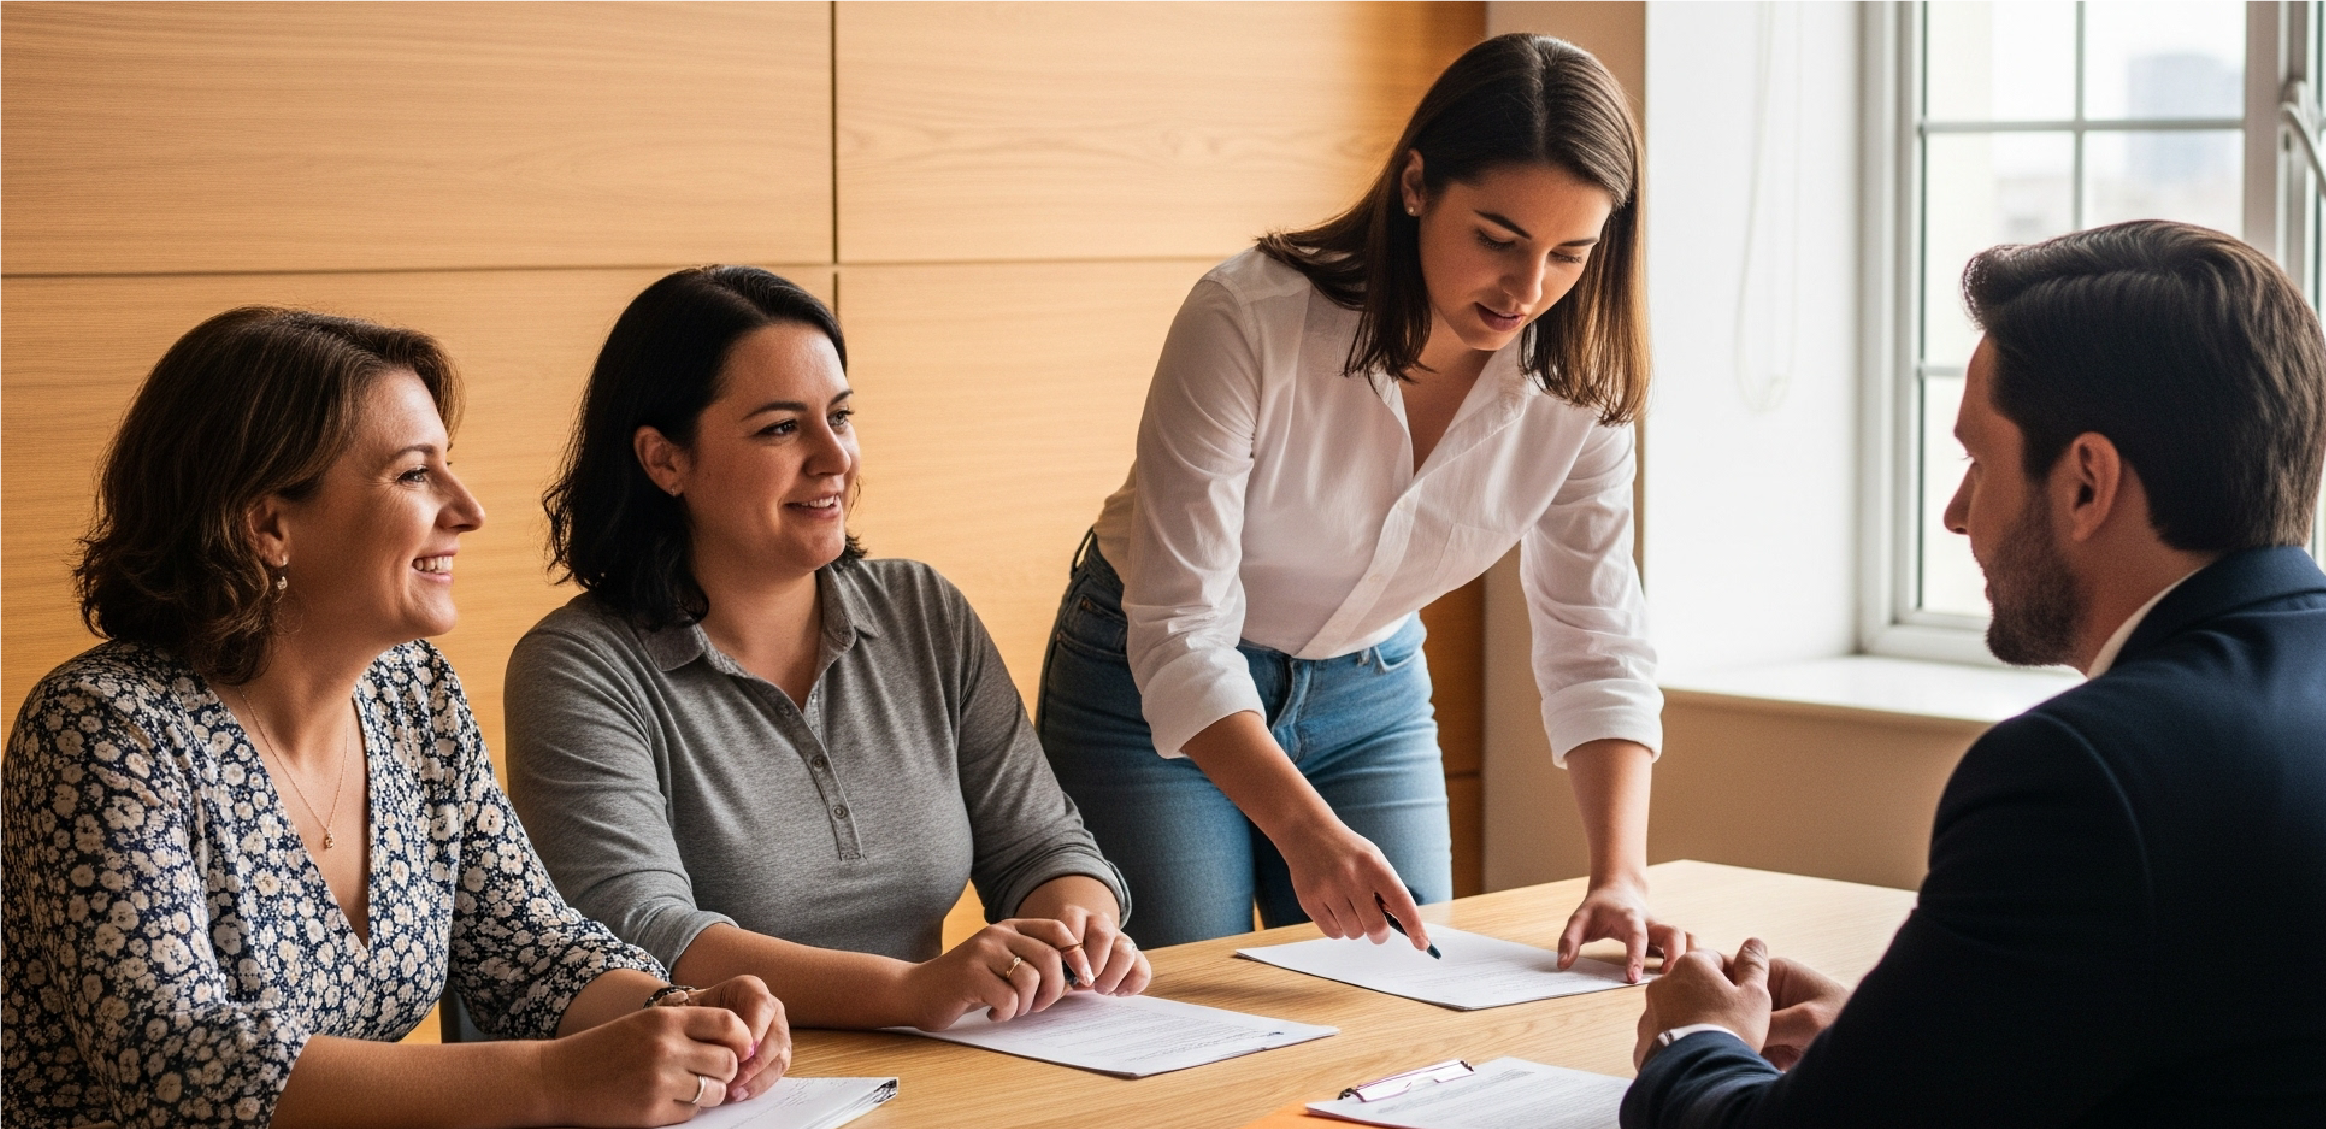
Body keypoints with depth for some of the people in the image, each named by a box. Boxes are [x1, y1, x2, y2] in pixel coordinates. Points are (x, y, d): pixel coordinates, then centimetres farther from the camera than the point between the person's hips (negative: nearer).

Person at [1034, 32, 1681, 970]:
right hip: (1154, 685, -4)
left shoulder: (1575, 388, -16)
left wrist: (1622, 876, -25)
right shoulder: (1249, 320, -30)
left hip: (1371, 692, 4)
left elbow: (1597, 645, -10)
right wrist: (1308, 831, -45)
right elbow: (1180, 633, -31)